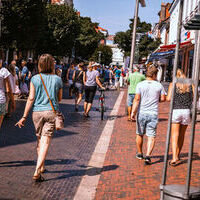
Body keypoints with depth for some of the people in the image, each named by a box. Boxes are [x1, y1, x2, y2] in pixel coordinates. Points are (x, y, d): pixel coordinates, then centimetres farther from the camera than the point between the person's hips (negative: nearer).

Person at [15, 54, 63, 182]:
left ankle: (41, 167, 34)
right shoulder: (57, 79, 0)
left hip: (37, 112, 2)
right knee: (45, 142, -4)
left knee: (40, 140, 19)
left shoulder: (35, 79, -1)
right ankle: (37, 172, -13)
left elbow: (31, 99, -3)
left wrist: (24, 116, 1)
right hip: (52, 112, -2)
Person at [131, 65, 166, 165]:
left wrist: (133, 112, -10)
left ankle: (139, 153, 31)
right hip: (153, 114, -1)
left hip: (141, 113, 1)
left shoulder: (140, 85, -6)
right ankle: (148, 156, -12)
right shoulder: (159, 85, -2)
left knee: (140, 134, 17)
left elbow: (137, 99, -11)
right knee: (151, 136, 1)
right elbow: (163, 99, 4)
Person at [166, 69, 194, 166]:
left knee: (175, 135, -2)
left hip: (175, 111, -2)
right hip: (187, 111, 3)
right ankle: (177, 155, 30)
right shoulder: (190, 84, 6)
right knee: (182, 134, 17)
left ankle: (174, 157, -15)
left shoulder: (173, 84, 0)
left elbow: (168, 98, -8)